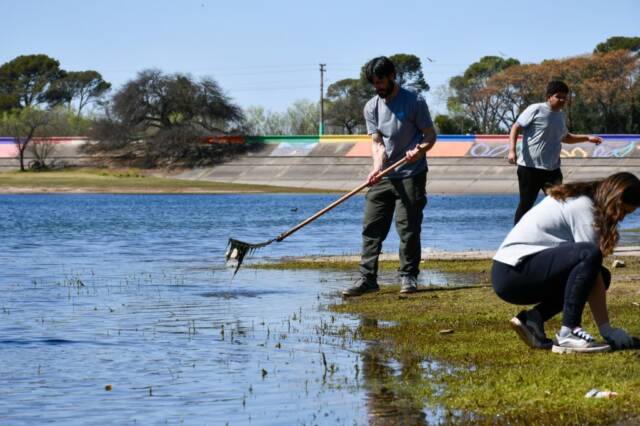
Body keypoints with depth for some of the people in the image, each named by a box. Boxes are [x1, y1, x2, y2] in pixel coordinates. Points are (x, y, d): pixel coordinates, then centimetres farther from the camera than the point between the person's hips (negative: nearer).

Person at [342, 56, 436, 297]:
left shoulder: (414, 102, -5)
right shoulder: (372, 108, 7)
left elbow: (430, 135, -3)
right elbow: (377, 142, 2)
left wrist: (419, 150, -25)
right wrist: (377, 167, -16)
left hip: (411, 175, -4)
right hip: (383, 177, 4)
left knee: (408, 227, -3)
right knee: (372, 227, 0)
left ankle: (408, 276, 8)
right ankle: (367, 278, 1)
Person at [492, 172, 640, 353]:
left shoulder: (577, 200, 16)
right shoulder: (584, 208, -13)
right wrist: (607, 330, -15)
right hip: (513, 272, -10)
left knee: (601, 275, 9)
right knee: (589, 255, -27)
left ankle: (533, 319, 3)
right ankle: (568, 334, -23)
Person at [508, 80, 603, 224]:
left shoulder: (560, 115, 15)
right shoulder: (536, 110, -7)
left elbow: (565, 137, 31)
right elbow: (516, 127, -8)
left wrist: (587, 138, 19)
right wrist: (512, 150, -21)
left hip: (552, 169, 7)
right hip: (530, 167, -7)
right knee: (526, 204, 0)